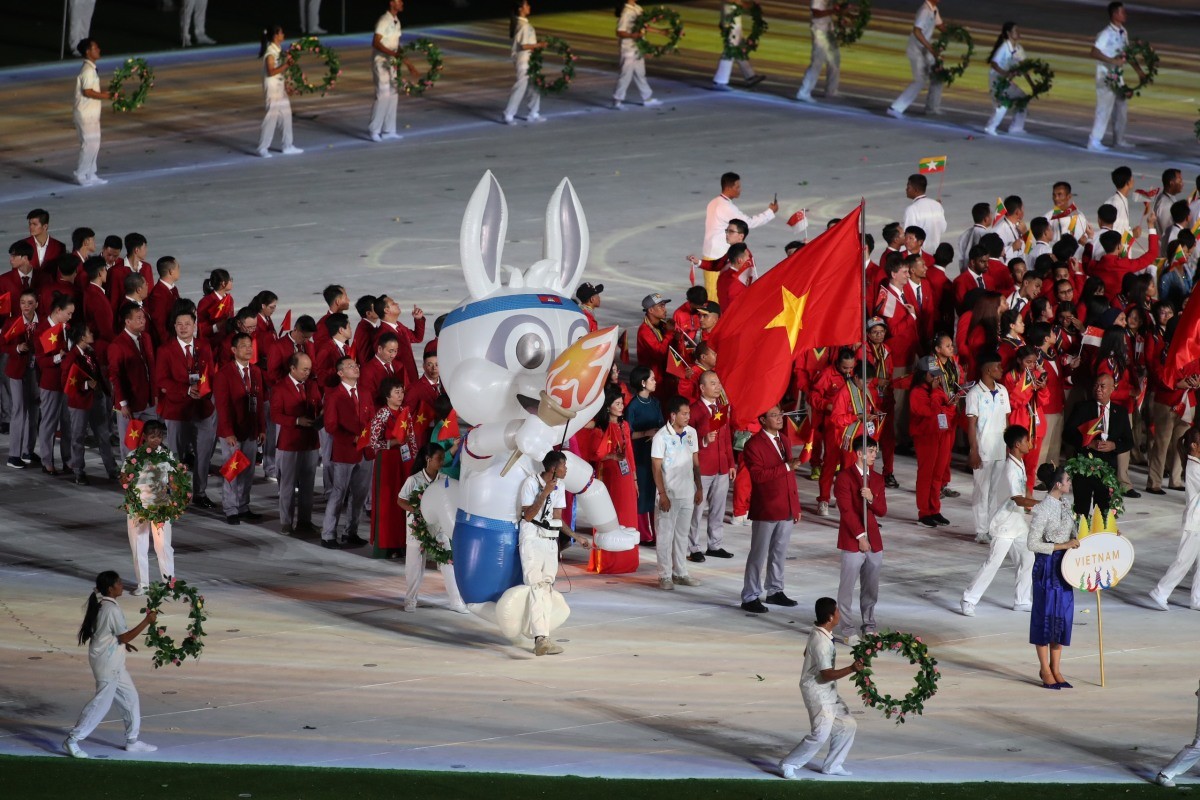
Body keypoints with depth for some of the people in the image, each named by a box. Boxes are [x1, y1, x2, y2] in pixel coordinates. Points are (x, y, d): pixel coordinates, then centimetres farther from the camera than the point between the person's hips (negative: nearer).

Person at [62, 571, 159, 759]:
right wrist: (147, 621, -15)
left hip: (113, 663, 10)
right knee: (102, 702, -6)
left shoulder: (100, 605, 7)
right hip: (107, 663, -10)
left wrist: (123, 643, 18)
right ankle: (73, 740, -2)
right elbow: (125, 636, -19)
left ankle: (132, 740, 23)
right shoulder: (112, 609, -22)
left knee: (130, 698, 15)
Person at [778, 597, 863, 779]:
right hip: (817, 692, -10)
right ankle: (788, 764, -3)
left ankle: (832, 765, 23)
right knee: (821, 734, -14)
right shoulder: (822, 642, -27)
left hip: (828, 692, 10)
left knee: (848, 725, 14)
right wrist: (852, 669, -35)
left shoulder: (818, 632, 3)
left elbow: (806, 653, 22)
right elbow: (827, 674, -26)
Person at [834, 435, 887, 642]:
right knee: (848, 585, -3)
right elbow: (847, 510, -12)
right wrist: (860, 536, -15)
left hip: (873, 540, 6)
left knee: (872, 586, 10)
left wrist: (872, 499, -14)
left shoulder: (877, 479, 11)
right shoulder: (844, 477, -7)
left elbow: (882, 511, 8)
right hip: (852, 540, -6)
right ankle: (847, 629, 1)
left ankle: (869, 626, 21)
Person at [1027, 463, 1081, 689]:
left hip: (1064, 565, 7)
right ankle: (1045, 669, 13)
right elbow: (1033, 543, -19)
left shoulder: (1066, 503, 5)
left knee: (1063, 615, 9)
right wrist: (1063, 546, -19)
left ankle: (1055, 668, 19)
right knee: (1045, 613, 2)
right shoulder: (1042, 510, -18)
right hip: (1047, 565, -7)